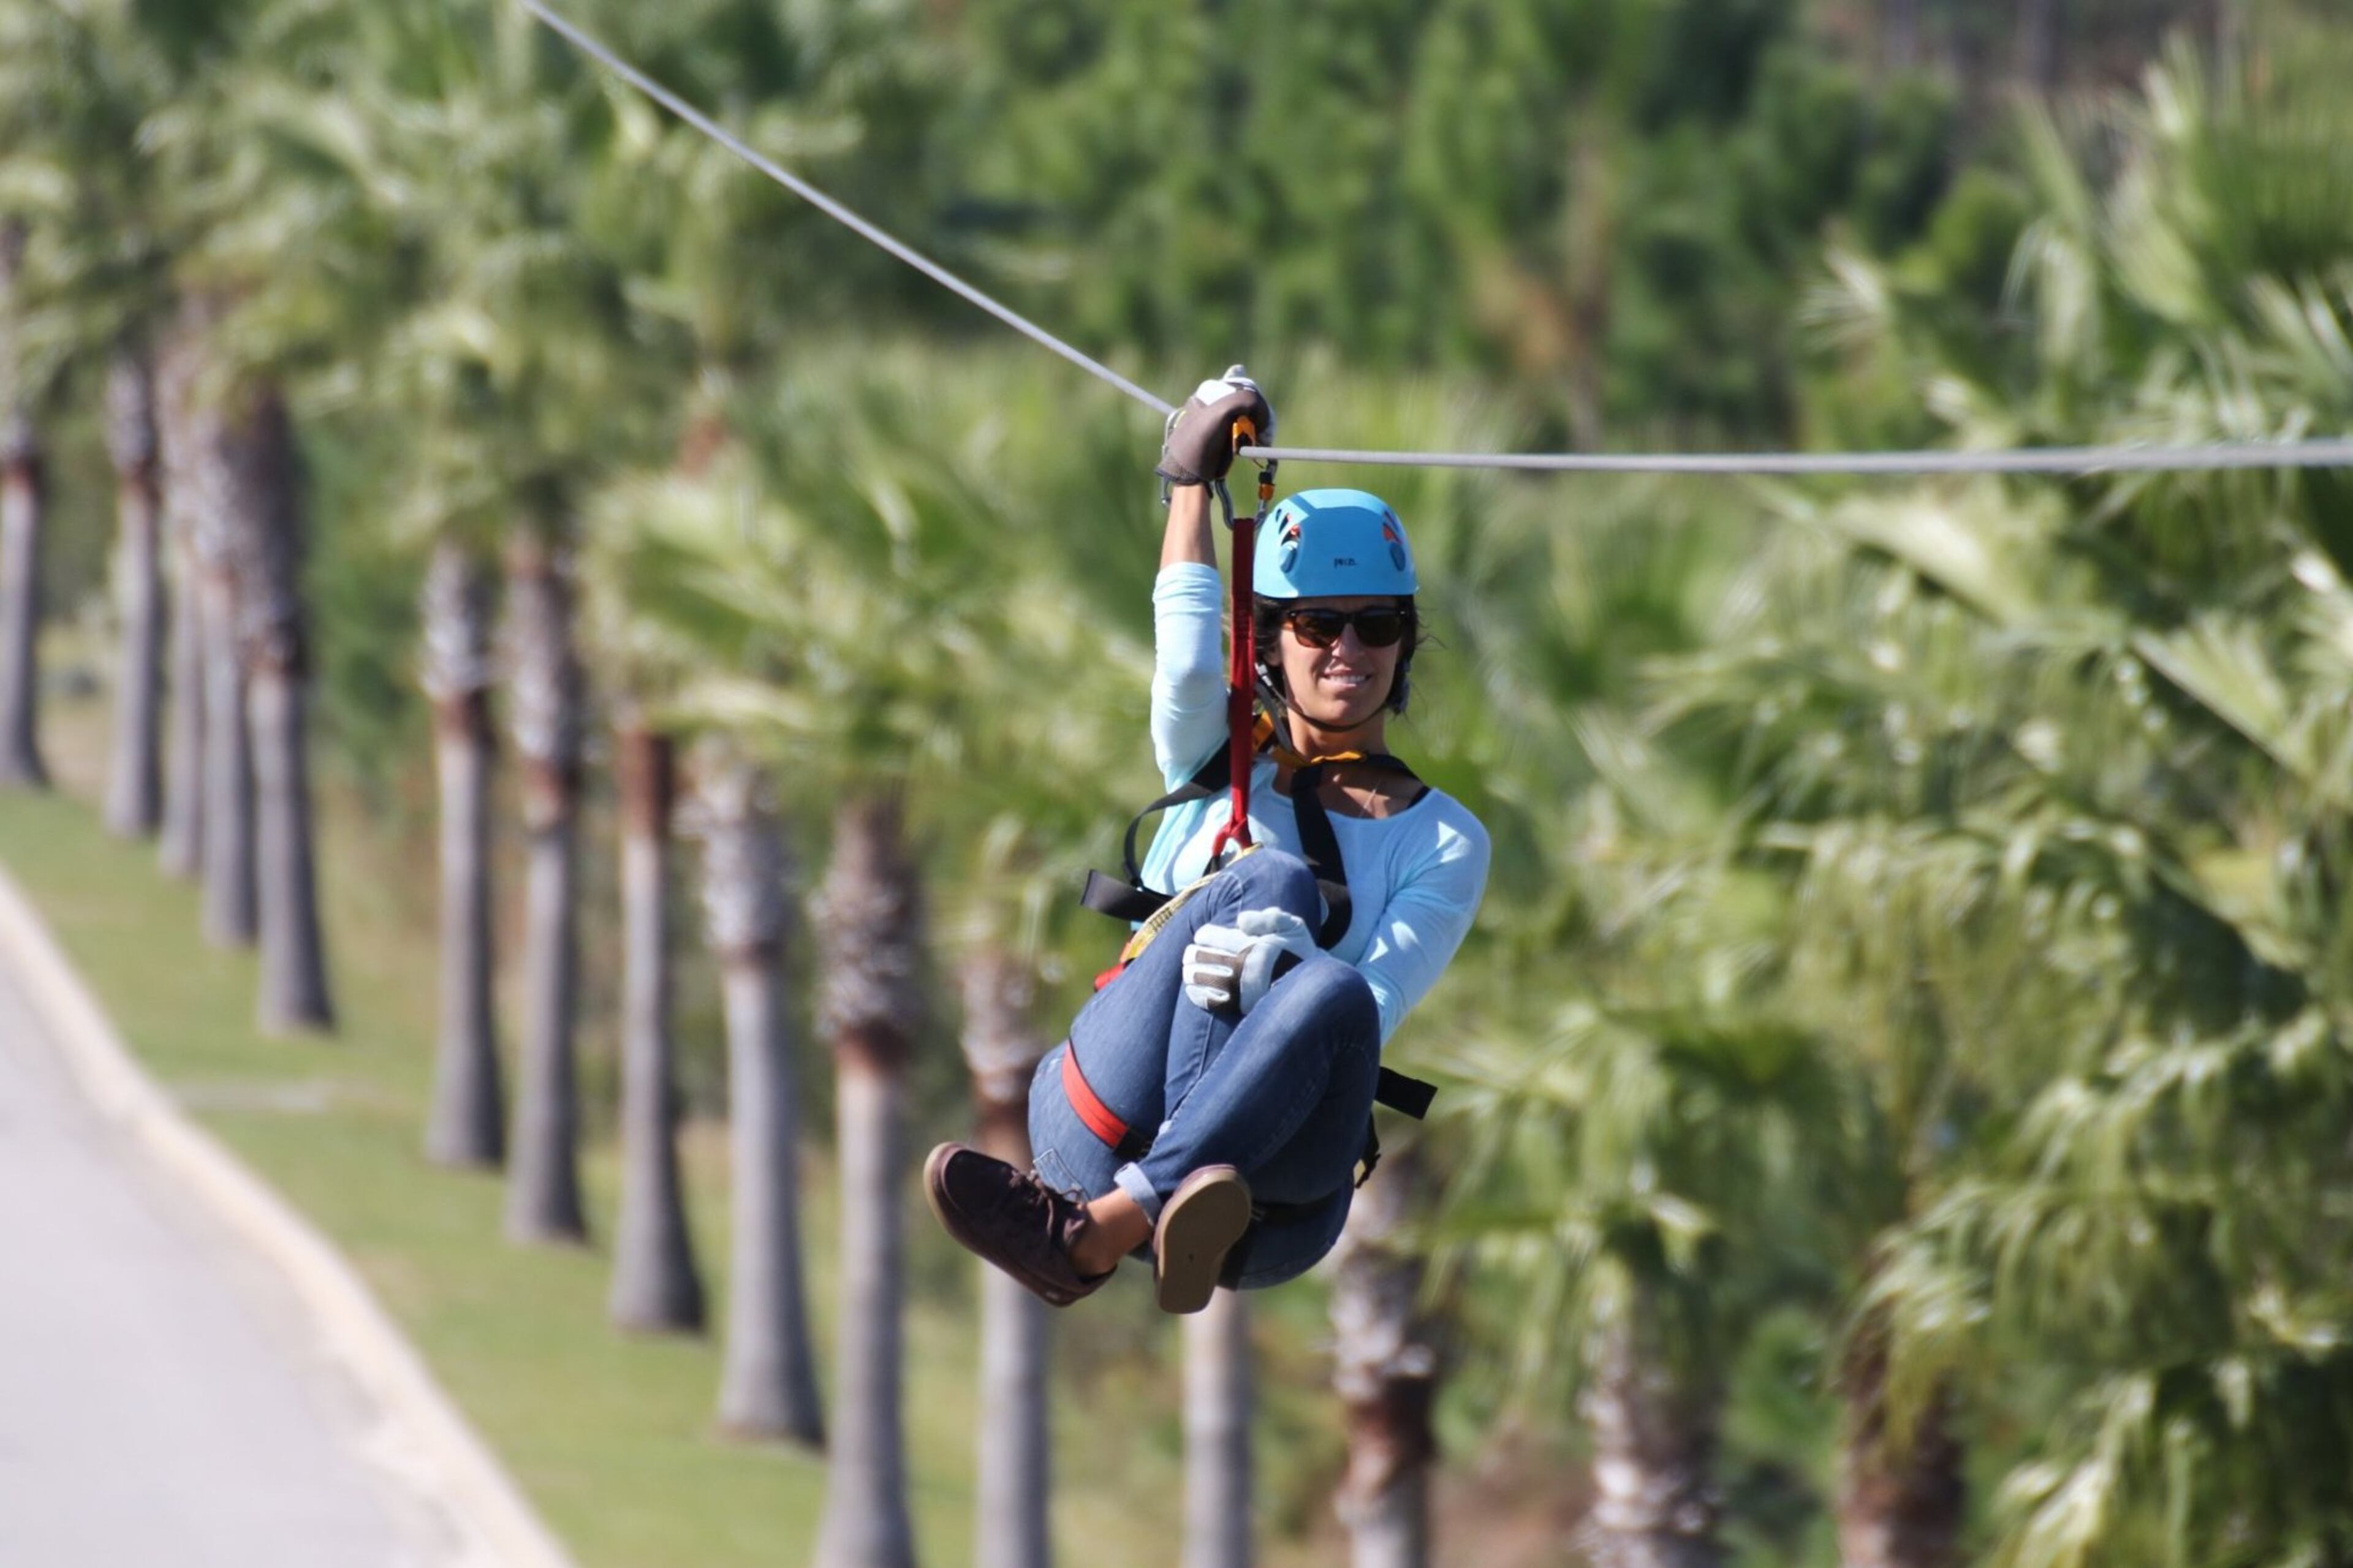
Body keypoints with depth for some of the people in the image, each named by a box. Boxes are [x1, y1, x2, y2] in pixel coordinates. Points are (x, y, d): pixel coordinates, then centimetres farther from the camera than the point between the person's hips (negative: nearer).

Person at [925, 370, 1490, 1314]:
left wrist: (1280, 973, -23)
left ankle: (1088, 1237, -52)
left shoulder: (1445, 842, 16)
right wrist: (1193, 477, -8)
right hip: (1106, 1123, 1)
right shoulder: (1218, 765, 21)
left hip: (1280, 1187, -1)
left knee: (1329, 994, -34)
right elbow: (1189, 668, -4)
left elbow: (1374, 1007, -2)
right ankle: (1190, 1198, -48)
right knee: (1268, 880, -24)